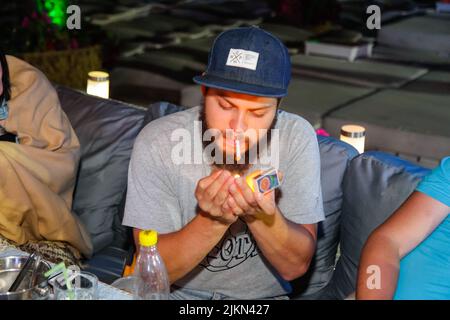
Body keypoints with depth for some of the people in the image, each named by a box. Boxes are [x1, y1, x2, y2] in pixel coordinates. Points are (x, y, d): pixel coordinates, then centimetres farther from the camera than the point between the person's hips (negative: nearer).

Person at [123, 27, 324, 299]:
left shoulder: (296, 139, -12)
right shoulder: (157, 142, -14)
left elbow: (296, 266, -10)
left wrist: (262, 214, -27)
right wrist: (213, 220, -29)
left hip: (263, 296, 1)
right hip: (176, 292, 0)